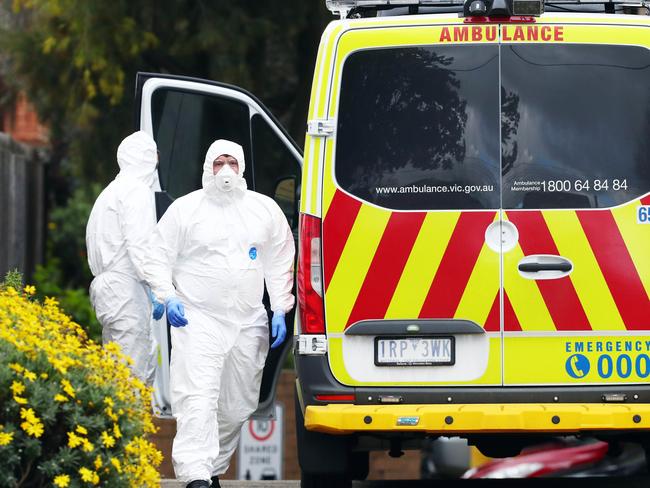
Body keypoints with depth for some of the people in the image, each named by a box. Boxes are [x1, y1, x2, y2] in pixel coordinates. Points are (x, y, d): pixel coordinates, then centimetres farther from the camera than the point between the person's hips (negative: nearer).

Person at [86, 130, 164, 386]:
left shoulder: (111, 191, 22)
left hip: (105, 285, 10)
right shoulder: (137, 191, -8)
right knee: (133, 374, -12)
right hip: (126, 288, -10)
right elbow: (138, 244, -18)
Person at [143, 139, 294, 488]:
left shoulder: (266, 210, 10)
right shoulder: (184, 210, 2)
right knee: (198, 400, -17)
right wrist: (168, 298, -10)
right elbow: (157, 259, 5)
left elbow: (280, 264, 17)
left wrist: (280, 309, 8)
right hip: (198, 320, -4)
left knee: (238, 406, 8)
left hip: (248, 324, 4)